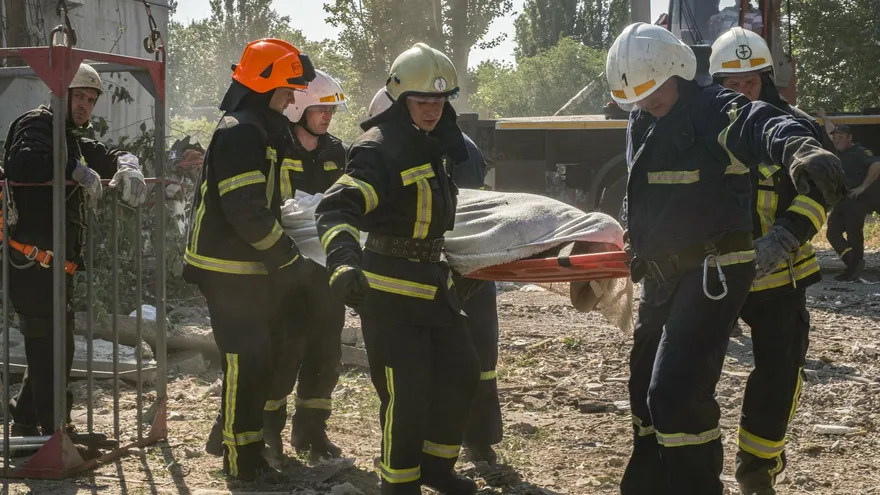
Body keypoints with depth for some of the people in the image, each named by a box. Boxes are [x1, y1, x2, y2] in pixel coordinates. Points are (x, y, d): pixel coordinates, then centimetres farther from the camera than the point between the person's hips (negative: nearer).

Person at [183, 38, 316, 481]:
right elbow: (246, 211, -25)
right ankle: (242, 460, 2)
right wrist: (290, 259, -18)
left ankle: (234, 434, 30)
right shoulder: (238, 133, -19)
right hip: (231, 270, -10)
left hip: (252, 266, 10)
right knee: (247, 361, -5)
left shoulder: (261, 130, 14)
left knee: (259, 357, 16)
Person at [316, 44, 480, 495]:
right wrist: (343, 260, -48)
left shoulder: (434, 143, 9)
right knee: (407, 392, -6)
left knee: (460, 373, 13)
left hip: (433, 280, 9)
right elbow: (336, 208, -31)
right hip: (390, 289, -9)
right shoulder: (379, 149, -20)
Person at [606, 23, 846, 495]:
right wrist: (635, 245, 25)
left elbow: (762, 125, -40)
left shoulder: (714, 111, -17)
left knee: (677, 391, -18)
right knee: (646, 387, 18)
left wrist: (800, 147, -61)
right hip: (663, 276, 9)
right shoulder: (640, 123, 10)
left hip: (713, 274, -9)